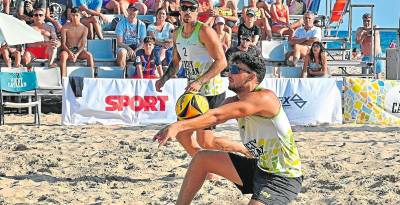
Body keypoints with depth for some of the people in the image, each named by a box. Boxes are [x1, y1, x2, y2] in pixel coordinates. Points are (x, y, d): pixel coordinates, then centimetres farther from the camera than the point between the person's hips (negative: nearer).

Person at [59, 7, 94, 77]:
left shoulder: (84, 28, 0)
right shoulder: (65, 27, -3)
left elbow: (83, 45, -7)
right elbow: (63, 44, -8)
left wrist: (77, 54, -26)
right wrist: (70, 53, -27)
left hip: (79, 50, 1)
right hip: (68, 50, -1)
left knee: (89, 55, -30)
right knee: (63, 55, -36)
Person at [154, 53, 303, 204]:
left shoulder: (264, 98, -23)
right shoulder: (234, 102, 5)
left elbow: (216, 116, -31)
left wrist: (179, 126, -37)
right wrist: (176, 129, -27)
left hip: (283, 178, -9)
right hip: (259, 167, 9)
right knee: (201, 158, 7)